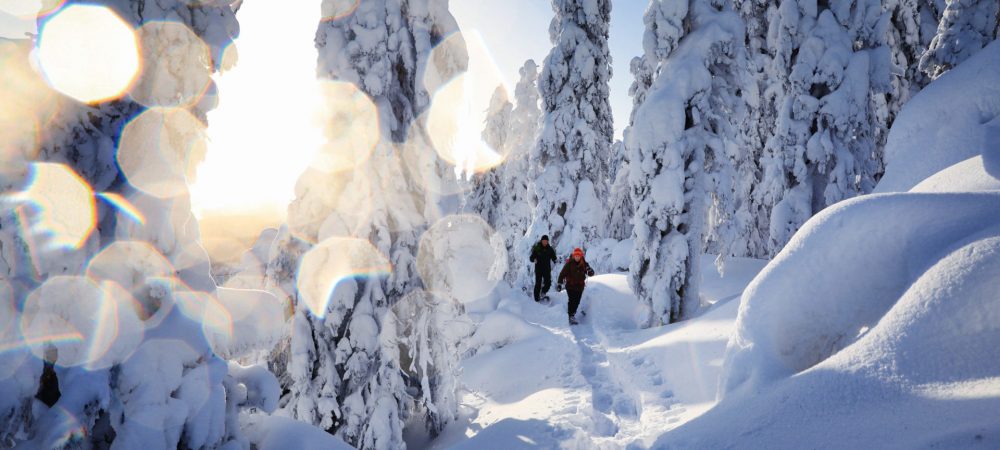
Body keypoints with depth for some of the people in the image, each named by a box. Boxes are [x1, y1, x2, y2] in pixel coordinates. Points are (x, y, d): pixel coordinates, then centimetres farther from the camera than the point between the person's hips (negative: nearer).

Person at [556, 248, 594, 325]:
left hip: (580, 286, 4)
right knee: (572, 301, -10)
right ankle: (571, 316, -2)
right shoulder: (569, 264, -10)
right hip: (570, 285, -3)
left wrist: (590, 271, -27)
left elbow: (591, 273, -3)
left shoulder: (584, 264, -1)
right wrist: (559, 283, -13)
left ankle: (572, 312, 27)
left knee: (577, 302, 7)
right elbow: (562, 273, -9)